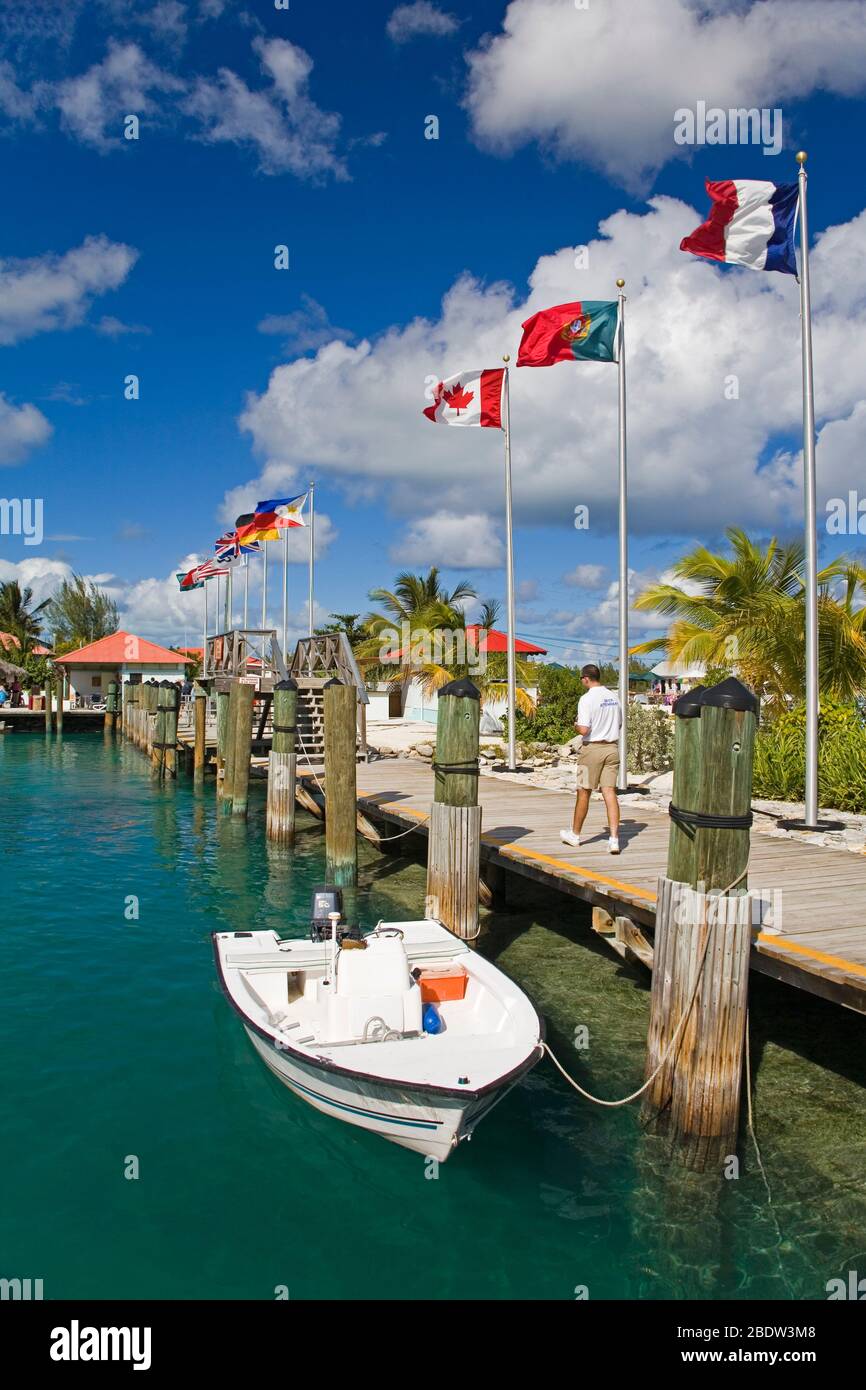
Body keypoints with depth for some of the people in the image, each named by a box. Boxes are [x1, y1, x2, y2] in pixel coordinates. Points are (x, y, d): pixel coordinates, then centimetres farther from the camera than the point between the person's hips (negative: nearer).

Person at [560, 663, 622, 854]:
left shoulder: (587, 699, -14)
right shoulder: (614, 696, 7)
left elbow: (584, 729, -19)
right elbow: (619, 724, 18)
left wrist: (576, 724, 1)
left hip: (593, 748, -5)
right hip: (612, 747, 5)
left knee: (584, 792, 8)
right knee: (610, 792, 1)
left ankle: (575, 834, 23)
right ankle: (614, 838, -10)